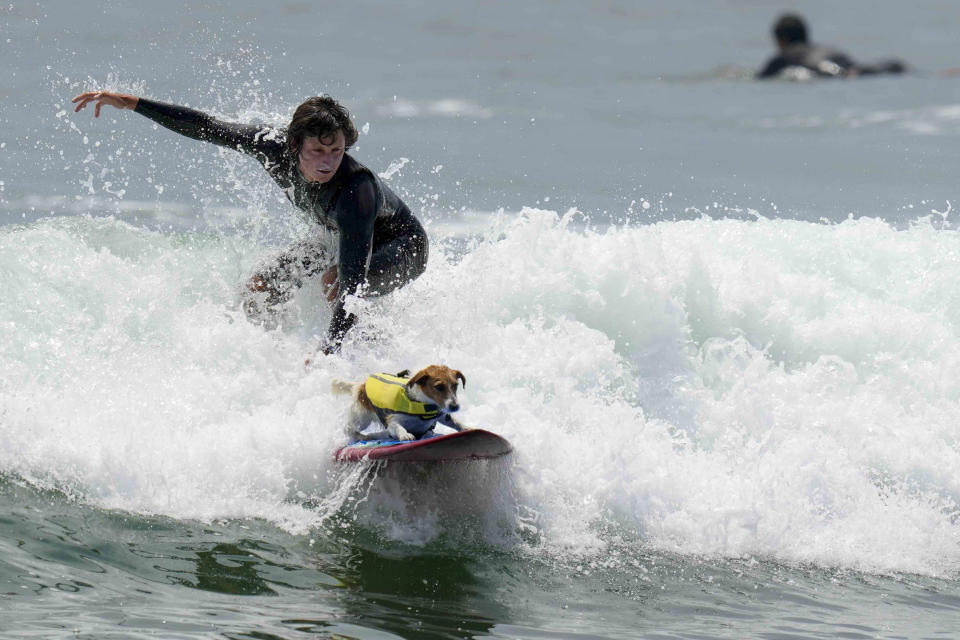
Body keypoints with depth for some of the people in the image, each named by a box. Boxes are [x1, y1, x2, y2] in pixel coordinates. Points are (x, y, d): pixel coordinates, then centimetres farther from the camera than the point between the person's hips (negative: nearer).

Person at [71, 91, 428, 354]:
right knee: (259, 293, -2)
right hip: (336, 236, 7)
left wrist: (327, 351, -61)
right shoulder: (274, 147, -28)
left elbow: (355, 279, -51)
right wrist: (131, 103, -15)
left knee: (338, 280, -36)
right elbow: (206, 128, -15)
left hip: (402, 246, -7)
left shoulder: (356, 188, -44)